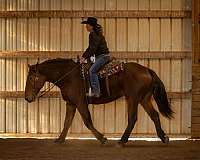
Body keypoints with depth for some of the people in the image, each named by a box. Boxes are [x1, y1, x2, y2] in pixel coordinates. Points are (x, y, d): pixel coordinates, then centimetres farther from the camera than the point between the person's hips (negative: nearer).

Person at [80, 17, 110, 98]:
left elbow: (93, 49, -22)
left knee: (92, 70, -24)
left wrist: (85, 58, -22)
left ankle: (96, 92, -27)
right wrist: (83, 56, 13)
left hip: (103, 56, -11)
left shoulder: (96, 35, -16)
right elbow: (90, 48, 22)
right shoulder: (92, 34, 16)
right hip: (99, 56, 11)